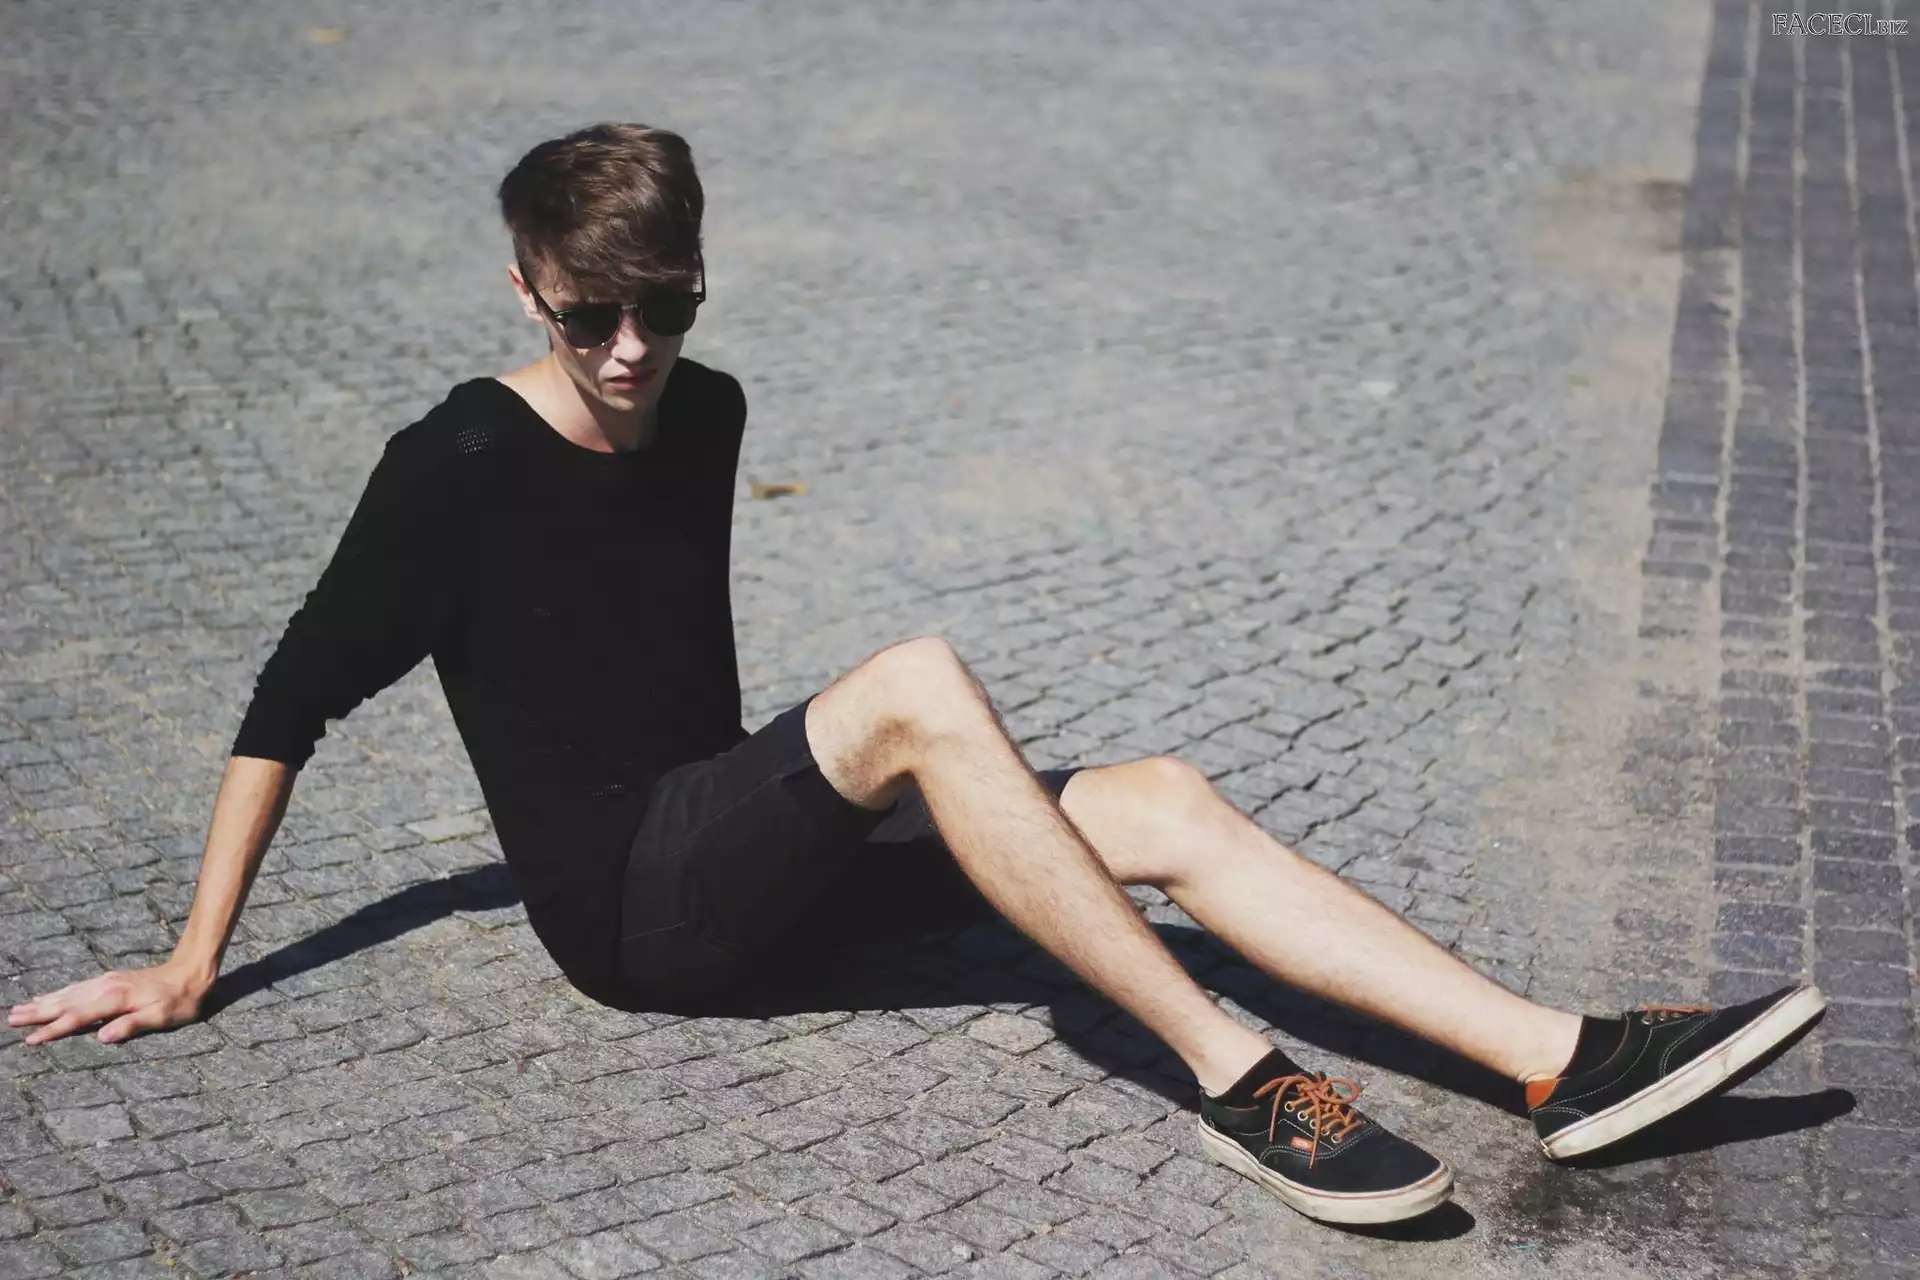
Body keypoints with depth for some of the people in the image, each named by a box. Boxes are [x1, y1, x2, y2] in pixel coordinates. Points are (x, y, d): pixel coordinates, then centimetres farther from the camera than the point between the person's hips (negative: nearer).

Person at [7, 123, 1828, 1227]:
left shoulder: (703, 414, 8)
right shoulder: (461, 467, -11)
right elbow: (293, 701, -7)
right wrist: (194, 963, -7)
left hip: (741, 847, 7)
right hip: (623, 906, -7)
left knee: (1171, 804, -12)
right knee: (918, 683, -34)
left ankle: (1564, 1062, -18)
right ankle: (1233, 1079, -32)